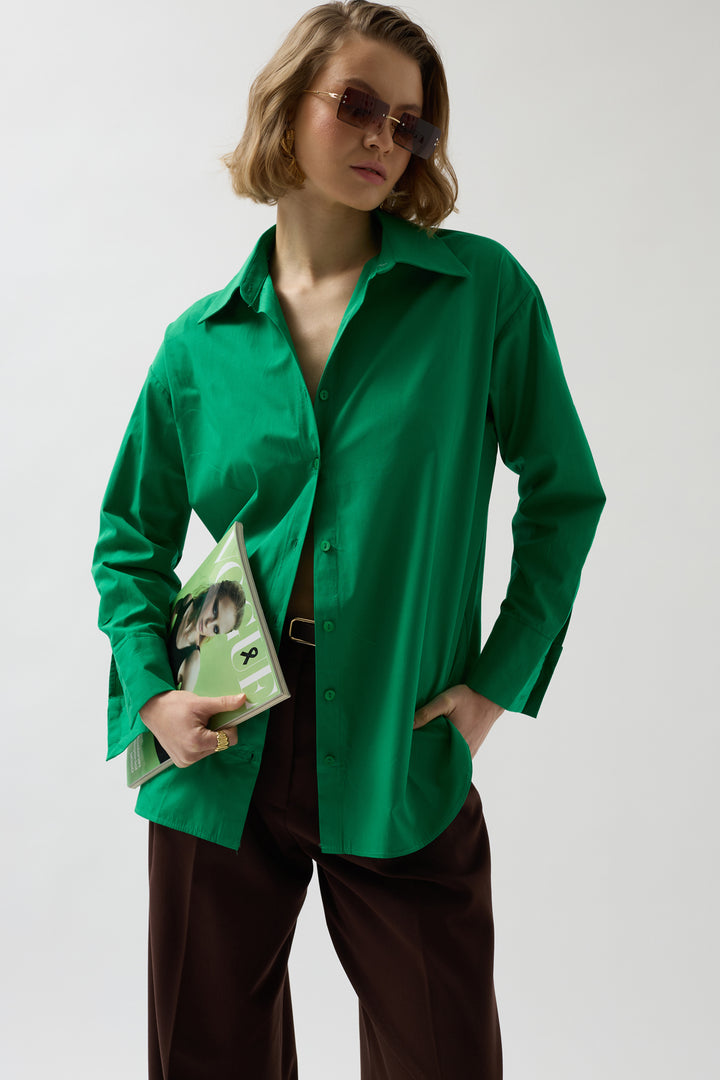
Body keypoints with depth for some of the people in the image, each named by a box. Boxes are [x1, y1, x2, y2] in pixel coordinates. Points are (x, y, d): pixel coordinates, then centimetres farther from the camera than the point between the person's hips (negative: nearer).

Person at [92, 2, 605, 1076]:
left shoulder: (482, 290, -2)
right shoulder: (202, 343, 3)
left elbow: (563, 494, 4)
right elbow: (133, 538, 13)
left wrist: (501, 680, -2)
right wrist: (150, 691, -1)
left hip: (402, 766, -1)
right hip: (223, 767, 2)